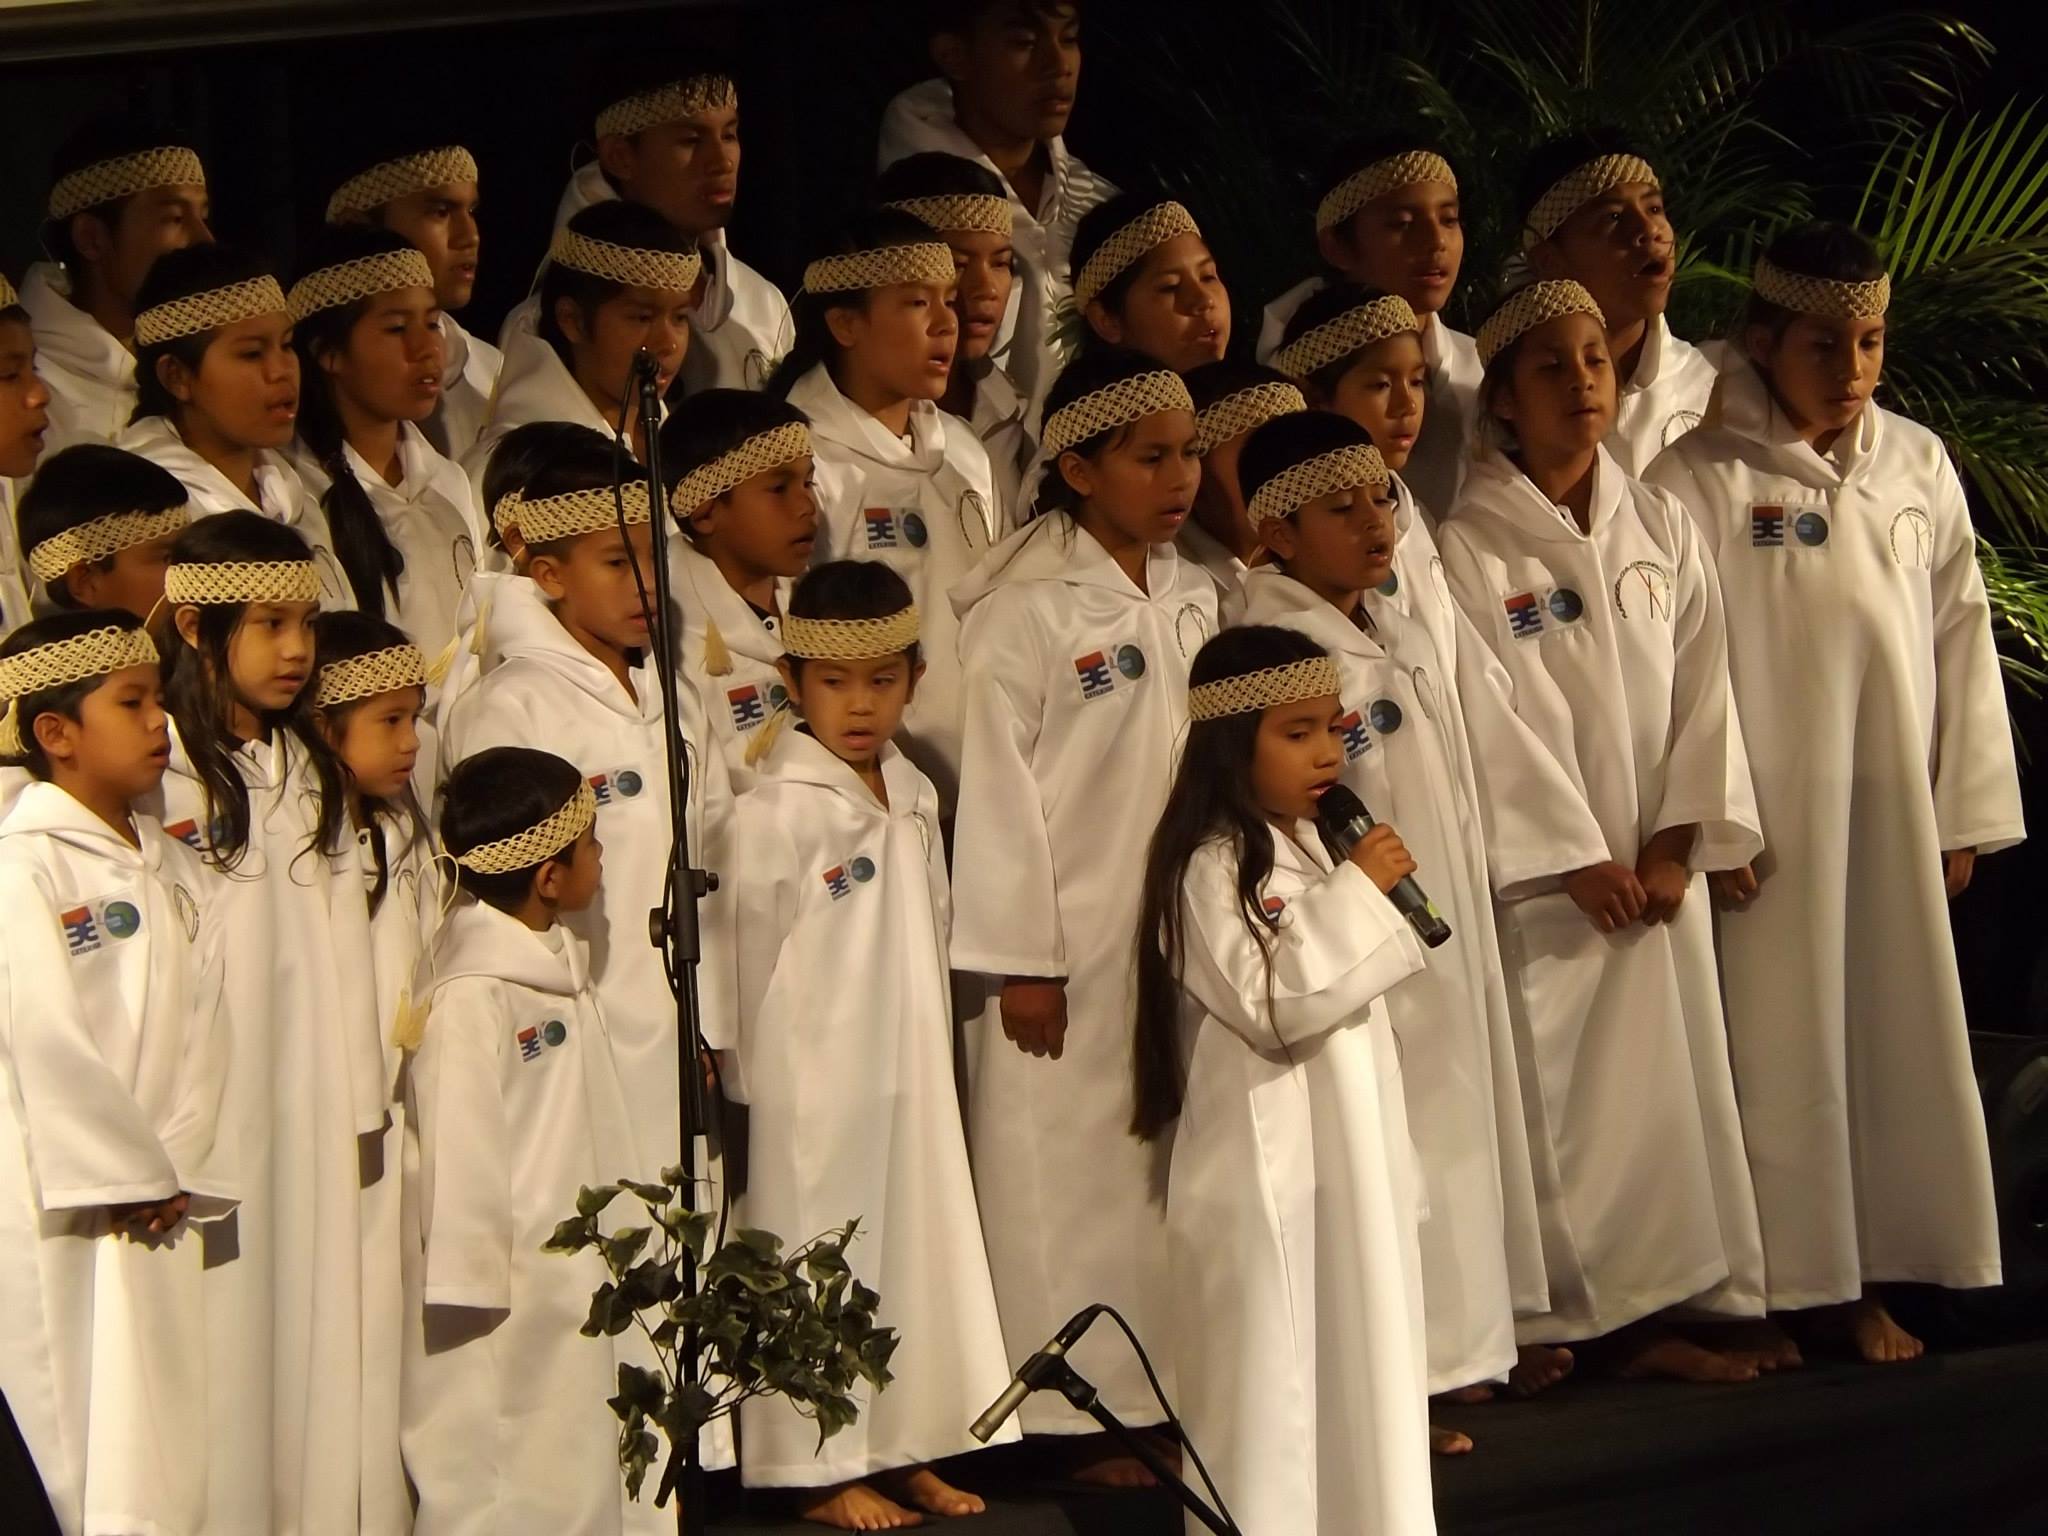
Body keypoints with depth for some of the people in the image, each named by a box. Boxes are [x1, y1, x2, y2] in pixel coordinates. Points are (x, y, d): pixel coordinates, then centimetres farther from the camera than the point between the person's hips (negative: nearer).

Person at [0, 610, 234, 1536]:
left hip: (156, 1205, 7)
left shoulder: (172, 870, 13)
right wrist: (128, 1179, -13)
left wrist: (176, 1169, -4)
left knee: (164, 1442, 8)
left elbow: (203, 1030, 8)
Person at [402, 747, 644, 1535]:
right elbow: (457, 1152, -20)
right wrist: (470, 1285, -18)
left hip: (572, 1283, 10)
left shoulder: (561, 964, 11)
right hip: (505, 1298, -10)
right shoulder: (472, 995, -20)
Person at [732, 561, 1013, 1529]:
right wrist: (756, 1083, -7)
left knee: (920, 1243, 12)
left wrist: (939, 1064, 14)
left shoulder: (915, 798, 7)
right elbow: (749, 957, -11)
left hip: (909, 1077, 7)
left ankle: (906, 1450, 23)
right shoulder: (774, 811, -15)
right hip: (812, 1081, -7)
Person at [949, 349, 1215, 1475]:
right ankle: (1077, 1409, 9)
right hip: (1074, 949, -7)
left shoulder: (1189, 597, 9)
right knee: (1070, 1177, 0)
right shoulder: (1024, 610, -14)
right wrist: (1023, 961, -14)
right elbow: (994, 783, -14)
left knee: (1167, 1167, 11)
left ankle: (1161, 1390, 21)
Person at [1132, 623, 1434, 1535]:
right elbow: (1276, 1001, -25)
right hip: (1266, 1167, -9)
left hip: (1343, 1158, 9)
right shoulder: (1213, 869, -17)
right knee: (1269, 1374, -4)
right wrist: (1356, 895, -21)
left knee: (1356, 1352, 13)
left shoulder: (1309, 846, 13)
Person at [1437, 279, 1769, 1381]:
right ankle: (1546, 1321, 2)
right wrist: (1579, 858, -13)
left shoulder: (1662, 530, 9)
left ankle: (1646, 1314, 13)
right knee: (1545, 1082, -6)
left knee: (1663, 1074, 6)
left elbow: (1701, 692, 7)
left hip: (1658, 869, 5)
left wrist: (1680, 843, -3)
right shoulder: (1468, 547, -7)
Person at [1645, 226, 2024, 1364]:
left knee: (1898, 1031, 9)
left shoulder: (1918, 464, 5)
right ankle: (1783, 1280, 11)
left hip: (1899, 803, 5)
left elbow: (1961, 636, 8)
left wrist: (1966, 808, 6)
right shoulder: (1703, 479, -9)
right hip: (1773, 815, -5)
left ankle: (1869, 1275, 20)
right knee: (1783, 1044, 0)